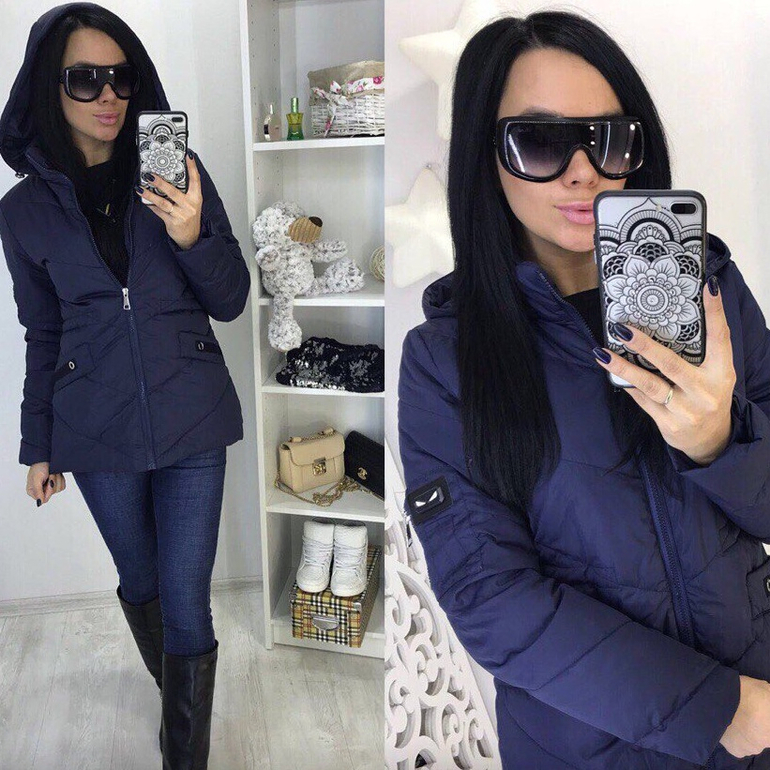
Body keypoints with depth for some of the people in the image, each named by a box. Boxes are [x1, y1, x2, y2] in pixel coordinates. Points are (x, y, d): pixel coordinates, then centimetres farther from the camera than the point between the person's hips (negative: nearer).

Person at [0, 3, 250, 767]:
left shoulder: (177, 173, -3)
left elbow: (230, 301, -3)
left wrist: (193, 237, -23)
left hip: (191, 421, -1)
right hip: (99, 433, 2)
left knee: (187, 607, 2)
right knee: (140, 583, 20)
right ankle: (176, 689, 50)